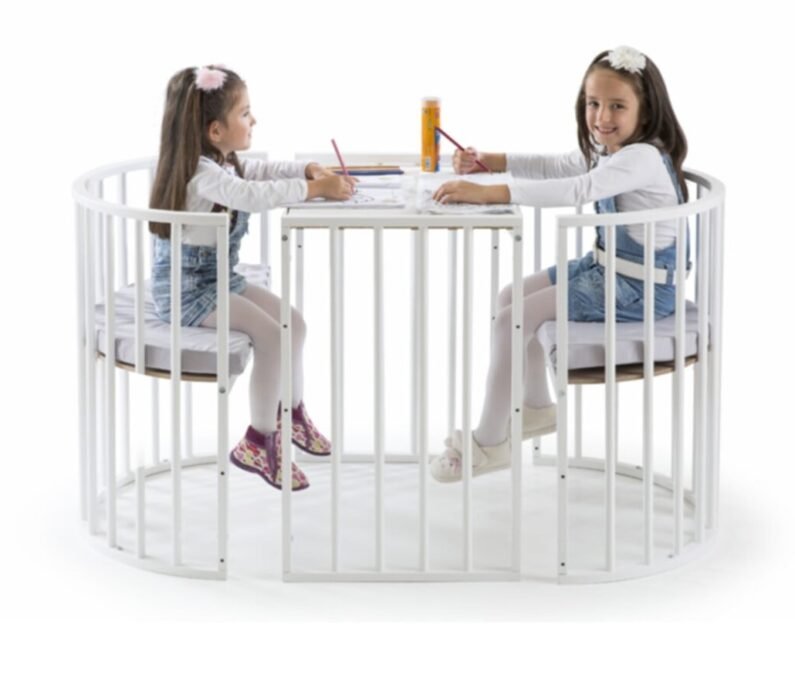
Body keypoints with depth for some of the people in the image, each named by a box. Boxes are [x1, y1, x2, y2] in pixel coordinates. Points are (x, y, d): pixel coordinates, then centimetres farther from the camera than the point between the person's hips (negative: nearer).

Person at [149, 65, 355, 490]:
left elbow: (261, 171, 16)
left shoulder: (223, 163, 7)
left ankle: (293, 413, 30)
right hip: (187, 289, -11)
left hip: (218, 279, 11)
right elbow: (255, 195, -38)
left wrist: (310, 172, -2)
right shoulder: (202, 173, -26)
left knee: (293, 322, 11)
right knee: (268, 333, -22)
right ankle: (259, 443, -13)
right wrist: (315, 188, -32)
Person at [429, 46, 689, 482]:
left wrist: (487, 193, -44)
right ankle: (537, 407, 31)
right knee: (511, 298, 17)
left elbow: (575, 191, -39)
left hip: (638, 290, -10)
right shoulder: (608, 152, 6)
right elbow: (554, 167, 19)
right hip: (605, 269, 10)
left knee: (511, 321, -12)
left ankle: (489, 443, -1)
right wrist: (485, 162, 3)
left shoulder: (642, 158, -26)